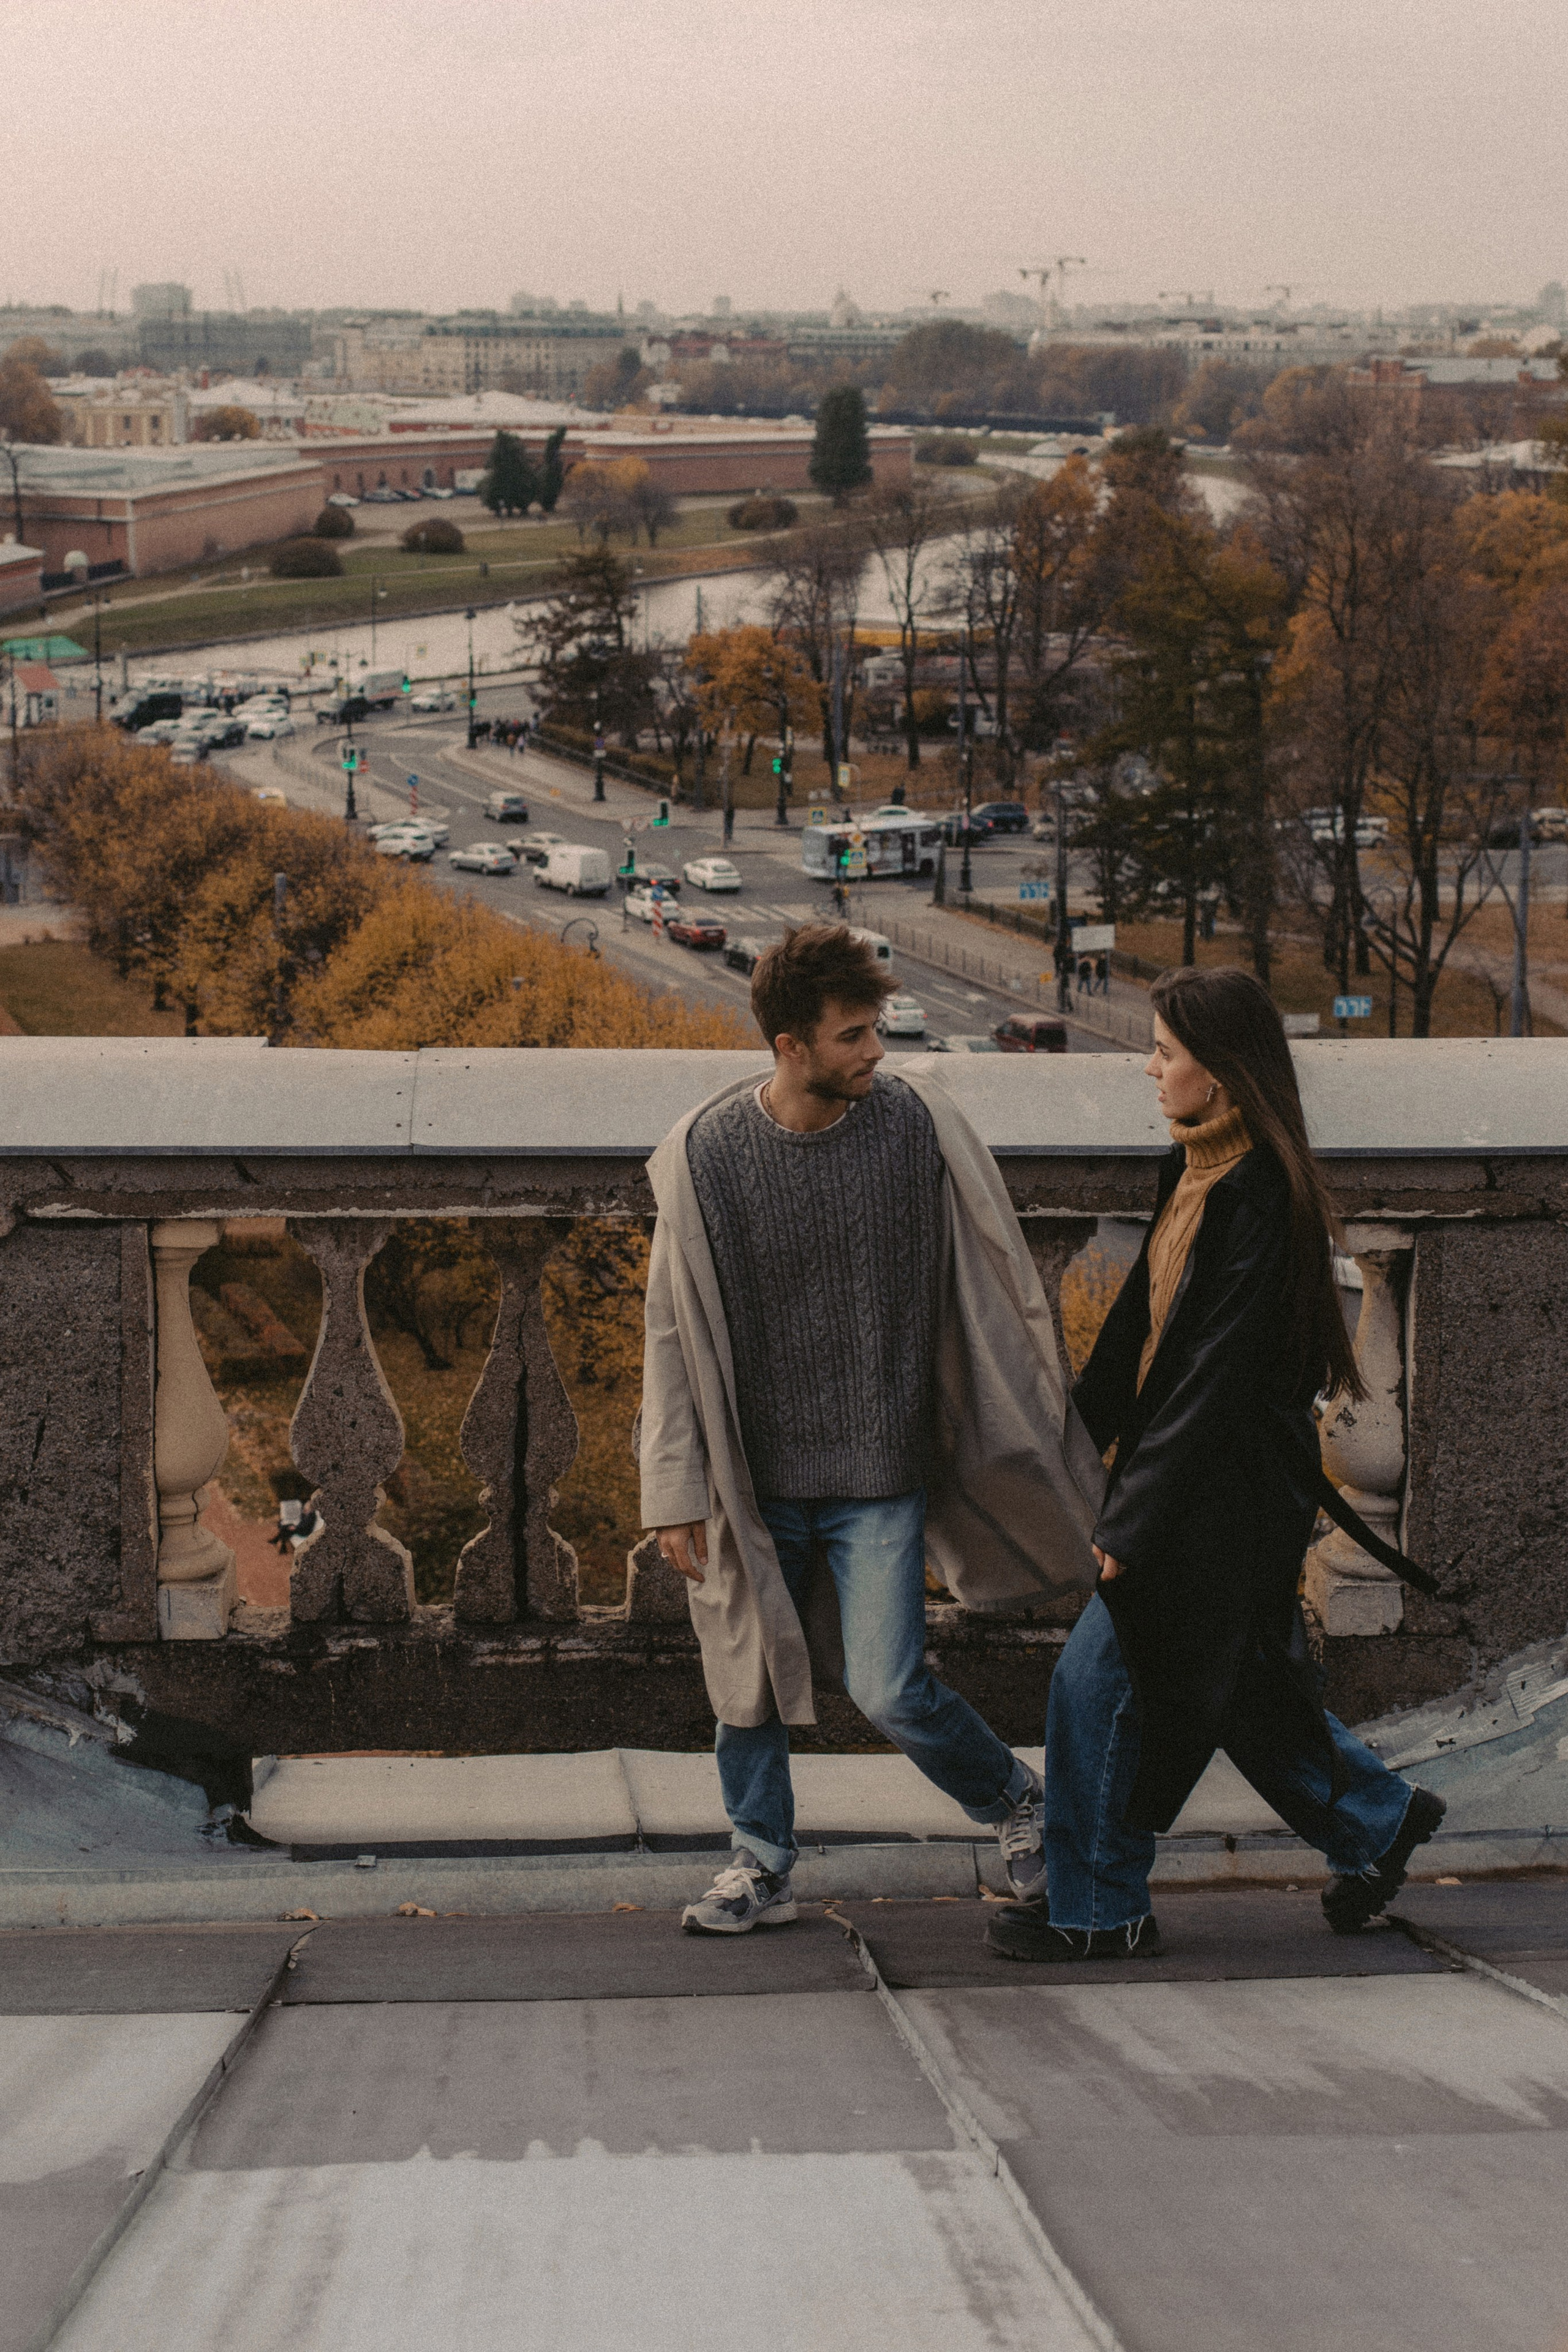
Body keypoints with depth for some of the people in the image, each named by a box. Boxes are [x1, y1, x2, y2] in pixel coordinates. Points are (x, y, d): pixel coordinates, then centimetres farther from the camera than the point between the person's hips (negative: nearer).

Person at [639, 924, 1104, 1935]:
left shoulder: (919, 1125, -7)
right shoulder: (706, 1152, -8)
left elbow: (1001, 1283, 4)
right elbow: (676, 1331, -2)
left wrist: (1056, 1428, 8)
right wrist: (678, 1493, -3)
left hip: (881, 1472, -1)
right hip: (755, 1476, 1)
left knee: (891, 1690, -6)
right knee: (749, 1682, 10)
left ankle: (1016, 1801, 21)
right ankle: (761, 1866, 30)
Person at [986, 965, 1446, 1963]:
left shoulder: (1258, 1204, -23)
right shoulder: (1198, 1171, 6)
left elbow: (1219, 1379, -23)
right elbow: (1144, 1322, 16)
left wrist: (1132, 1522, -21)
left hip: (1224, 1497, -9)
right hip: (1195, 1475, 9)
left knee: (1098, 1680, 0)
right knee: (1246, 1685, 20)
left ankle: (1097, 1909, 14)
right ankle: (1378, 1821, 36)